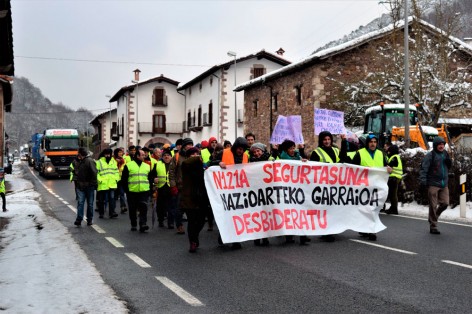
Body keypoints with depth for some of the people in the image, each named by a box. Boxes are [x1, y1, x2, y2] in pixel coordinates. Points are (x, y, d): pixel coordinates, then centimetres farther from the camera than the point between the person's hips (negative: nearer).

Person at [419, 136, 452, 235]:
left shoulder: (445, 154, 12)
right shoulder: (430, 155, -8)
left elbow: (449, 166, 23)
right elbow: (424, 168, -14)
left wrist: (449, 162, 0)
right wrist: (423, 180, -26)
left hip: (444, 184, 6)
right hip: (433, 184, -6)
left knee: (444, 203, 4)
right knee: (433, 206, -2)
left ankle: (433, 217, 29)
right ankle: (433, 227, 6)